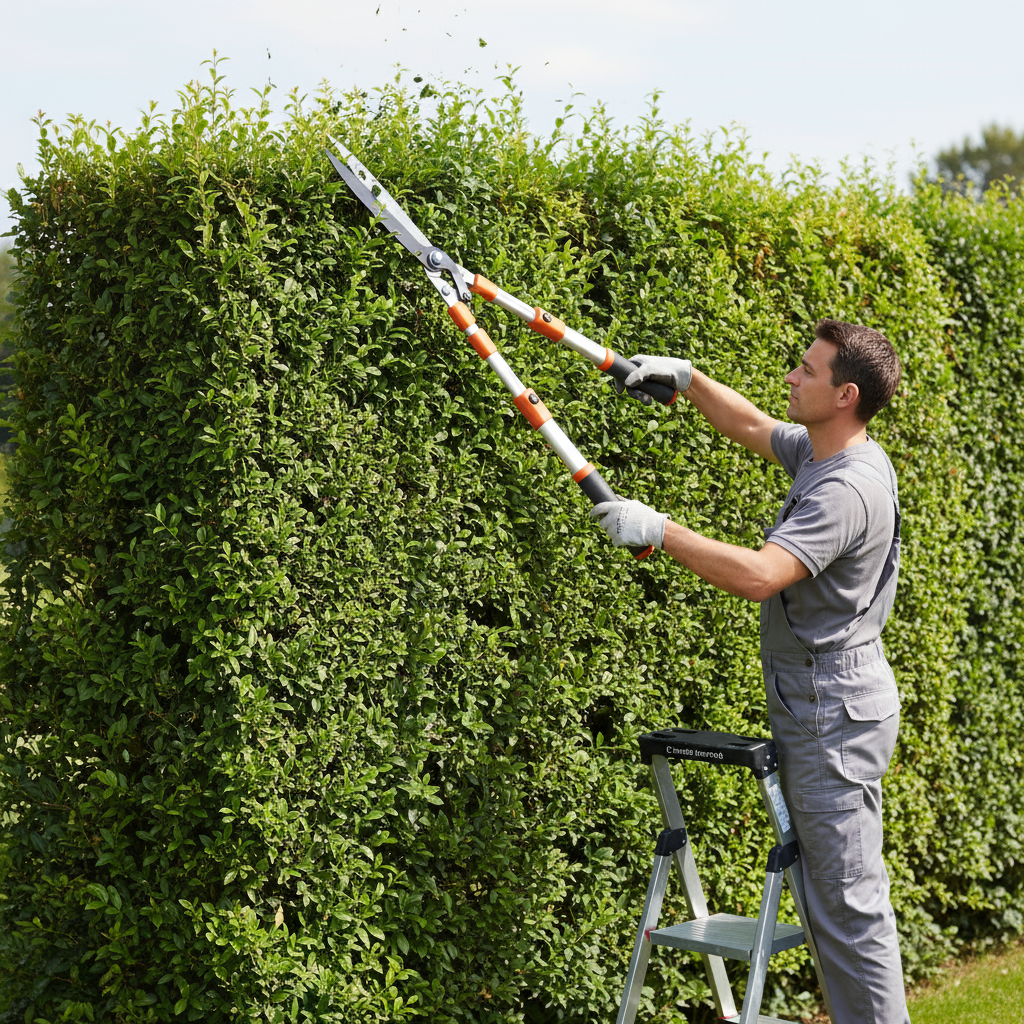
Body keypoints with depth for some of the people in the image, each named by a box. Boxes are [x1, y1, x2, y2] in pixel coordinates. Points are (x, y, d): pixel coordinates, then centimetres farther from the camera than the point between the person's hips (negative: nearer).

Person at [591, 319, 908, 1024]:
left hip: (834, 714, -11)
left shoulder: (848, 490, -23)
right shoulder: (820, 452, 9)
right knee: (834, 890, 15)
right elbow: (751, 426, 28)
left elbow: (758, 575, -33)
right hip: (817, 703, 11)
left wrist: (659, 530, -26)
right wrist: (688, 379, 18)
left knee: (849, 899, -6)